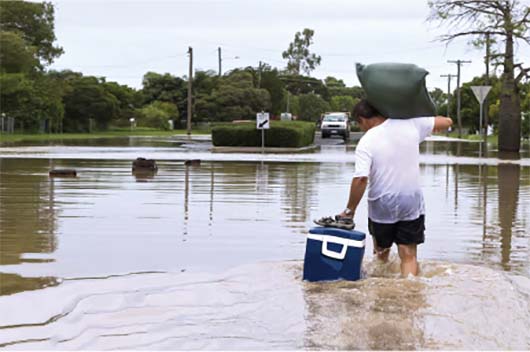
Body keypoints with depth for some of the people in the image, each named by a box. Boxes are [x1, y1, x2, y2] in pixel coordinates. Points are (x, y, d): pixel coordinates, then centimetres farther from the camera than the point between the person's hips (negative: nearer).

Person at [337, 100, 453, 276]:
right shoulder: (411, 124, -4)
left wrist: (350, 210, -13)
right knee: (409, 256, 3)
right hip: (412, 204, 2)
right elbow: (447, 122, 6)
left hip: (381, 206, -2)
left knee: (381, 252, 21)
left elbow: (360, 179, -22)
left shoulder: (366, 143, -14)